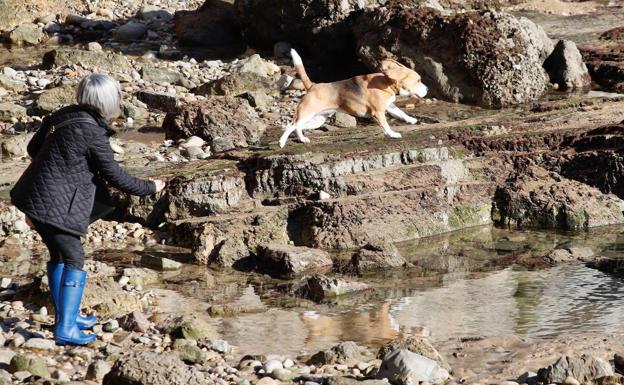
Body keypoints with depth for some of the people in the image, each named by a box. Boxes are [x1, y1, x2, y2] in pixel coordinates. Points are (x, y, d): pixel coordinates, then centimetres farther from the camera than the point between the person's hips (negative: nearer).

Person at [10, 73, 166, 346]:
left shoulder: (62, 116, 6)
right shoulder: (93, 133, -17)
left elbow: (33, 147, 20)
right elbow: (115, 177, -11)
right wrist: (149, 188, 3)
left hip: (35, 198, 8)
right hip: (54, 205, -8)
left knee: (59, 255, 19)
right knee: (73, 260, 0)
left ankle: (65, 316, 30)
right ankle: (66, 329, -3)